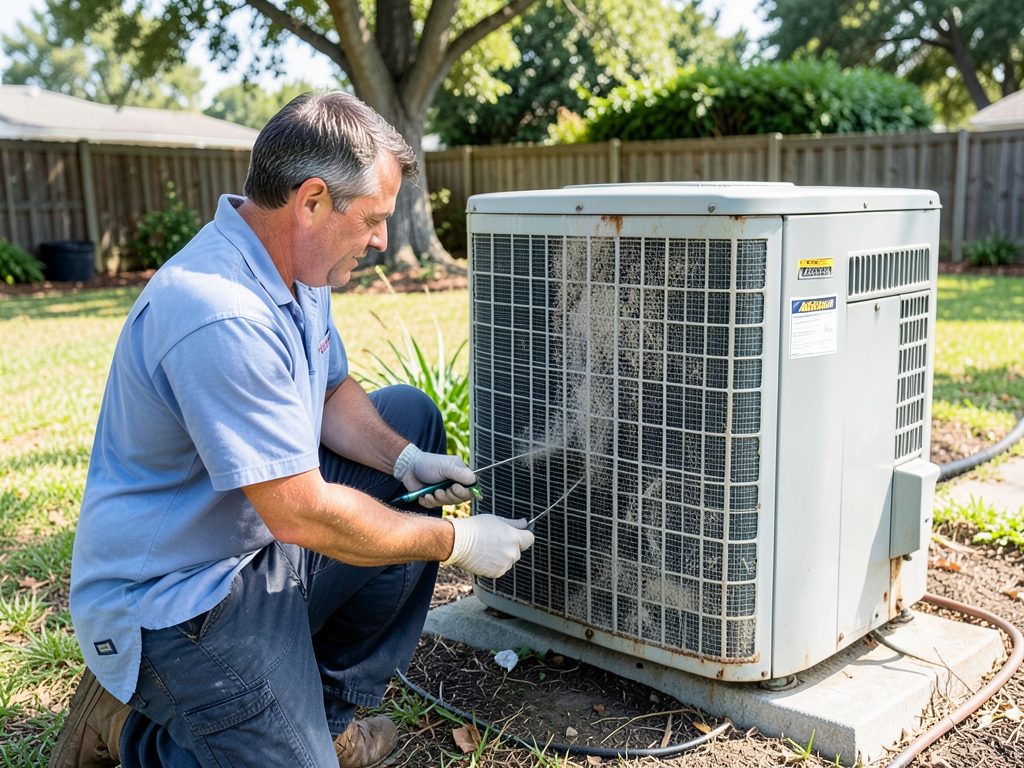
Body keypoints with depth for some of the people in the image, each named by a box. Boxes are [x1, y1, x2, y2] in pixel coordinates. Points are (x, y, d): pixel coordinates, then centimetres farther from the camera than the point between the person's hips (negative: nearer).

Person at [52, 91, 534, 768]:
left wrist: (404, 459, -6)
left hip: (264, 531, 10)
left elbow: (330, 390, 13)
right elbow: (301, 514, -29)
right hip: (176, 598, -9)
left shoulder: (296, 266, 1)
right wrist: (457, 543, -18)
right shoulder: (222, 320, -31)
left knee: (411, 416, 12)